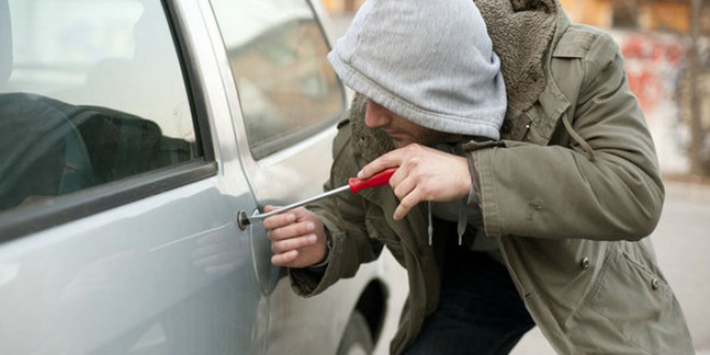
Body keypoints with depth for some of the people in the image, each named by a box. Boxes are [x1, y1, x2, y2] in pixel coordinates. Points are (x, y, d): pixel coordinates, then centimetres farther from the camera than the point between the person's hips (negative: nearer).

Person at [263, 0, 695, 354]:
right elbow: (349, 216, -4)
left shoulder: (579, 66, -31)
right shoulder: (370, 125, -21)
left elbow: (637, 194, -41)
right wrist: (320, 245, -31)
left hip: (589, 276, -2)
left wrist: (474, 175, -49)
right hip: (472, 273, 2)